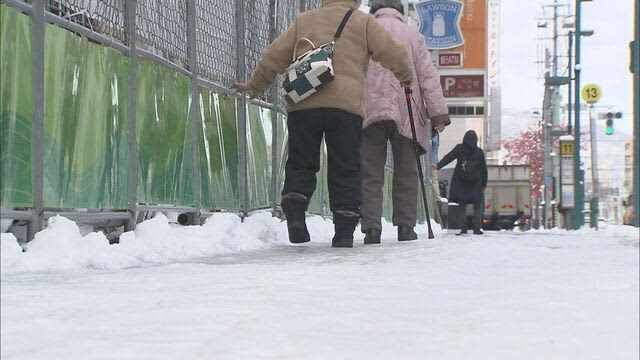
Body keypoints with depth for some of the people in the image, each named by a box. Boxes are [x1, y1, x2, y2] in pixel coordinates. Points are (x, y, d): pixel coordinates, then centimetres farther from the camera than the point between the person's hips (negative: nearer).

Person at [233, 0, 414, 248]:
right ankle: (344, 231, 0)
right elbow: (392, 53, 9)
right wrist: (405, 76, 28)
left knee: (300, 164, 12)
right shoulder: (363, 22, 14)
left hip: (303, 104, 2)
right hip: (347, 105, -1)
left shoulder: (303, 20, 19)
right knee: (345, 171, 4)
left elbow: (273, 57, 17)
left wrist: (255, 86, 30)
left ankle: (294, 215, -5)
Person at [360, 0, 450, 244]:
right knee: (406, 173, 10)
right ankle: (405, 226, 9)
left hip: (370, 112, 0)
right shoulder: (413, 35, 11)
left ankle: (371, 226, -9)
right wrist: (439, 112, 2)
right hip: (406, 114, 0)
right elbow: (428, 76, 4)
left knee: (370, 174, 1)